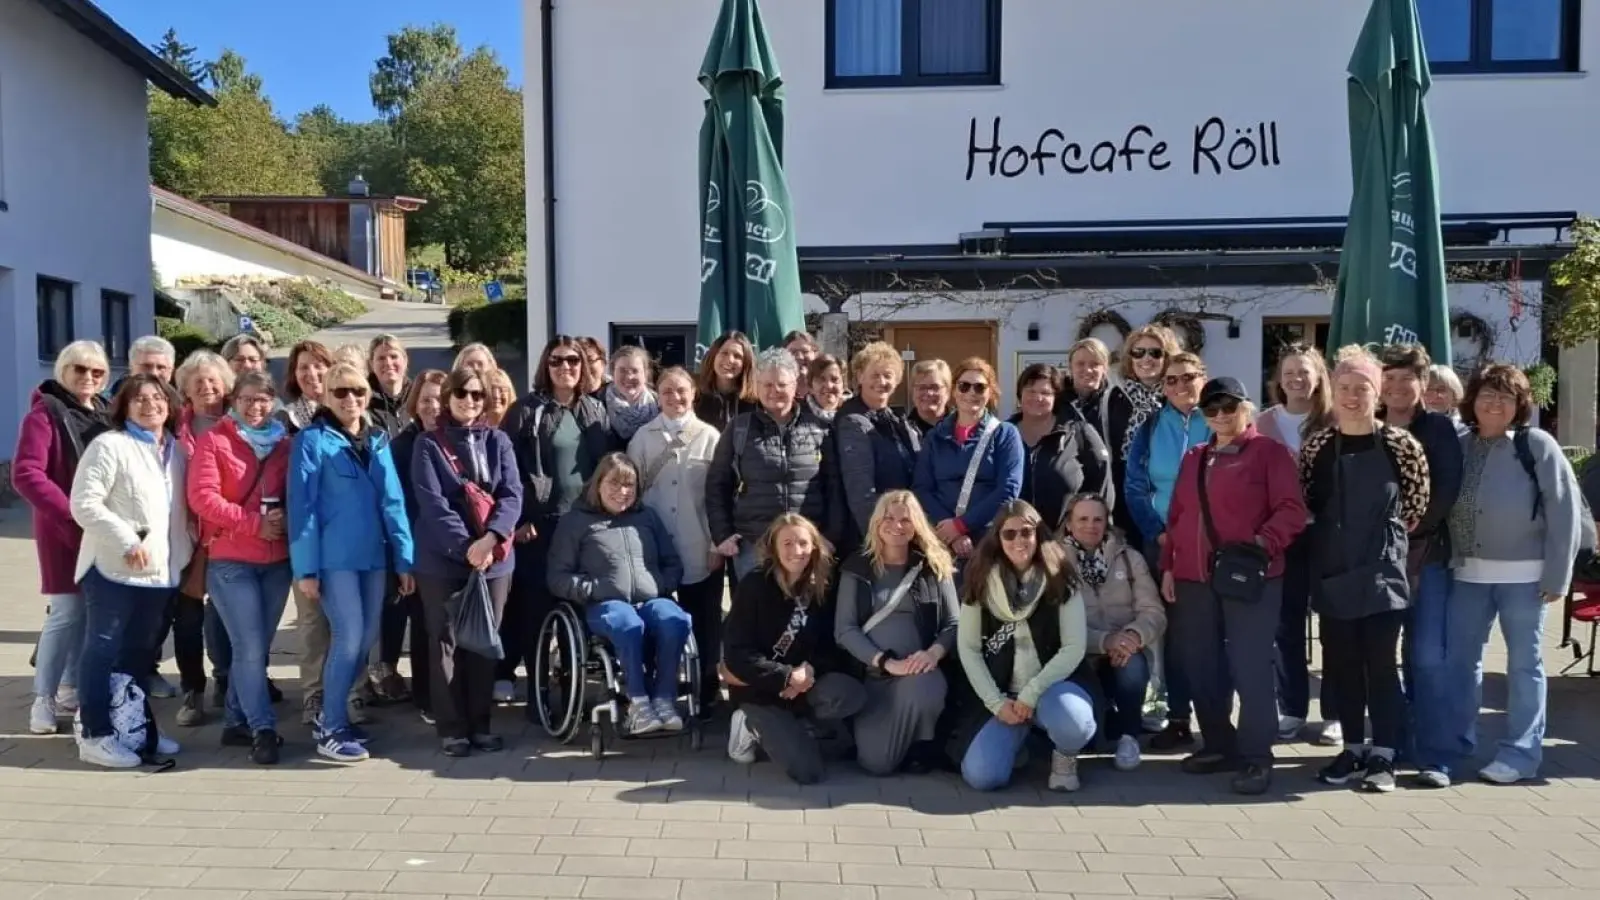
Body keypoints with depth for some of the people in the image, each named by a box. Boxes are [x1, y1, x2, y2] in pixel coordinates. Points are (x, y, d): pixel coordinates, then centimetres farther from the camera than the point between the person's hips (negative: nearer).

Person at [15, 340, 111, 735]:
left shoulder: (106, 412, 13)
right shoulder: (45, 413, -7)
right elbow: (25, 474, -17)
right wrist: (70, 515, -23)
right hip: (64, 529, -6)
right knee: (67, 613, -6)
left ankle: (71, 688, 22)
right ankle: (43, 699, 4)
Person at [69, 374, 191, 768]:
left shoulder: (175, 450, 13)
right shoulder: (109, 445, -8)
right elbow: (84, 504, -16)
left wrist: (186, 549, 8)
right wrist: (128, 542, -20)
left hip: (160, 570, 7)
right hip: (114, 568, -7)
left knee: (140, 651, 15)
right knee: (103, 650, -1)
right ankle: (95, 735, 4)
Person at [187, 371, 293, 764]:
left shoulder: (283, 445, 11)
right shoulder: (213, 441, -2)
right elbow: (202, 497, -12)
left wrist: (286, 519, -7)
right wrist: (254, 523, -16)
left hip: (277, 560, 5)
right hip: (230, 560, -5)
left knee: (257, 647, 10)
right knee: (250, 648, -7)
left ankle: (237, 722, 22)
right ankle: (263, 729, -1)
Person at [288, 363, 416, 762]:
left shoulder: (379, 440, 12)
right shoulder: (312, 440, -3)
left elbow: (393, 501, 10)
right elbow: (302, 505, -7)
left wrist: (404, 559, 5)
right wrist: (305, 567, -12)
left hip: (373, 554, 6)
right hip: (333, 557, -6)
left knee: (366, 639, 8)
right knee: (349, 637, -9)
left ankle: (331, 715, 26)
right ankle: (331, 729, 4)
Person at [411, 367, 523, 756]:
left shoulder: (497, 441, 8)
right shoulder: (428, 443, -1)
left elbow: (512, 494, -3)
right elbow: (431, 502, -11)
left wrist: (489, 538, -19)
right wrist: (466, 546, -20)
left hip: (493, 556, 3)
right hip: (443, 558, -3)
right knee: (446, 641, 3)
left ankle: (480, 724, 19)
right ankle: (451, 728, 11)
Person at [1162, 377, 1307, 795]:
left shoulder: (1269, 452, 0)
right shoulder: (1193, 457, 18)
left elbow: (1291, 510, -8)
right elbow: (1176, 516, 19)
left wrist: (1264, 543, -22)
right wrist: (1168, 566, 12)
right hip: (1194, 579, 6)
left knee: (1250, 667, -6)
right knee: (1201, 666, 9)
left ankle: (1256, 757, 3)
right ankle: (1219, 745, 23)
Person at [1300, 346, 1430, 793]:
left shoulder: (1399, 443, -6)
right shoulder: (1316, 446, 1)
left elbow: (1417, 503, 4)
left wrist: (1387, 535, 6)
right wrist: (1336, 535, 7)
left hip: (1382, 573, -3)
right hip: (1332, 574, 3)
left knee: (1382, 665, 2)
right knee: (1340, 665, 10)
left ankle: (1382, 754, 12)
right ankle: (1353, 748, 22)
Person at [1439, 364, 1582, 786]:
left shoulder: (1537, 444, -5)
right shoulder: (1459, 446, 7)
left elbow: (1565, 511, -7)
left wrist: (1557, 576, -10)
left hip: (1523, 574, -4)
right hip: (1468, 573, 4)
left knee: (1523, 662, 7)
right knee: (1459, 661, 5)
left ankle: (1520, 753, 17)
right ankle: (1452, 749, 12)